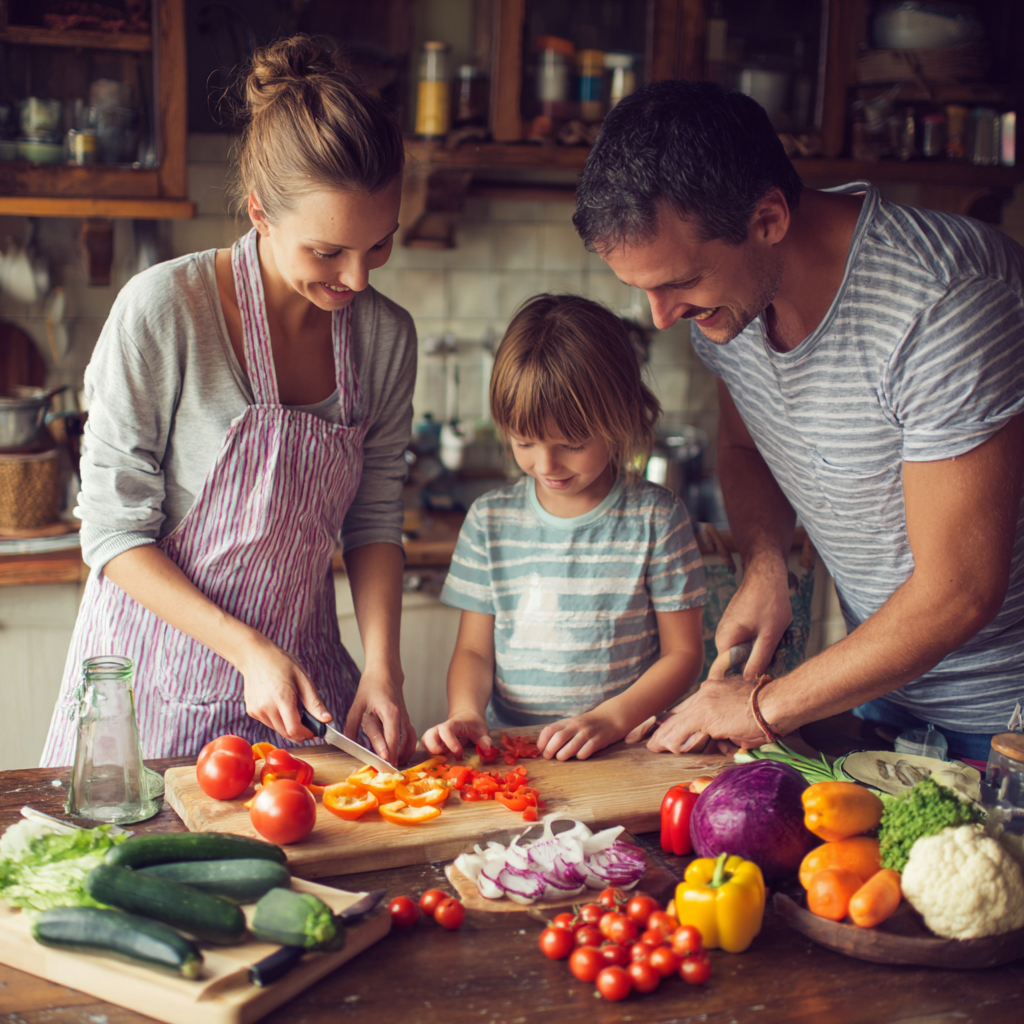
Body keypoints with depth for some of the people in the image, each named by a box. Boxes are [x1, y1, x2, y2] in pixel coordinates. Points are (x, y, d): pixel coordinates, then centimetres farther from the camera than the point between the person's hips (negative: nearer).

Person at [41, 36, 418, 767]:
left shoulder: (387, 337, -4)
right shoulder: (162, 310, -18)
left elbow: (375, 522, 4)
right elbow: (114, 533, -13)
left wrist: (382, 666, -9)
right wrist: (248, 649, -20)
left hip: (305, 673, 4)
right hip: (160, 683, -3)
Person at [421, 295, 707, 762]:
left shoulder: (656, 518, 1)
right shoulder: (490, 519, 8)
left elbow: (684, 652, 3)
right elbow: (474, 649, 11)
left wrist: (609, 719, -11)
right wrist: (466, 713, -10)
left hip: (622, 755, -2)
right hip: (507, 752, 3)